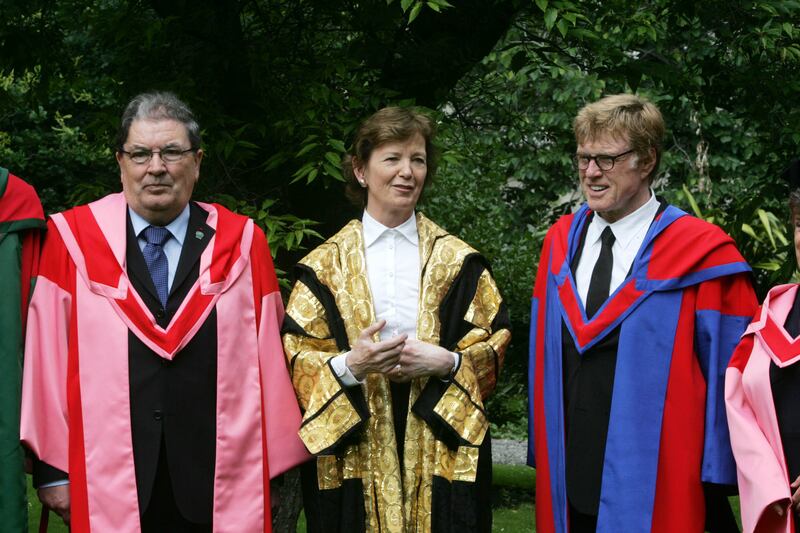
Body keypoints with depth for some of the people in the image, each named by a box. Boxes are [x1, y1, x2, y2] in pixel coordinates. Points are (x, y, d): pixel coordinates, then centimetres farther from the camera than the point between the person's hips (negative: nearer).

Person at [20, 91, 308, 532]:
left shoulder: (241, 243, 5)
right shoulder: (72, 239, 2)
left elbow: (267, 360, 4)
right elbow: (47, 358, 0)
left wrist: (273, 467, 2)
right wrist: (52, 470, -2)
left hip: (219, 487, 1)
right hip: (106, 487, -1)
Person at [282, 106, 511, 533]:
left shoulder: (458, 260, 7)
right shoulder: (326, 265, 4)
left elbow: (495, 343, 5)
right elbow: (297, 357, 0)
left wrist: (446, 362, -13)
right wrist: (349, 365, -19)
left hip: (442, 448, 1)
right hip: (354, 451, -1)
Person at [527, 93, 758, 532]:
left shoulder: (703, 252, -7)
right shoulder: (560, 242, 9)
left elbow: (731, 374, -8)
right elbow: (545, 355, 13)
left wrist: (716, 480, -10)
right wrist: (543, 455, 9)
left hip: (657, 492, -5)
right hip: (569, 487, 5)